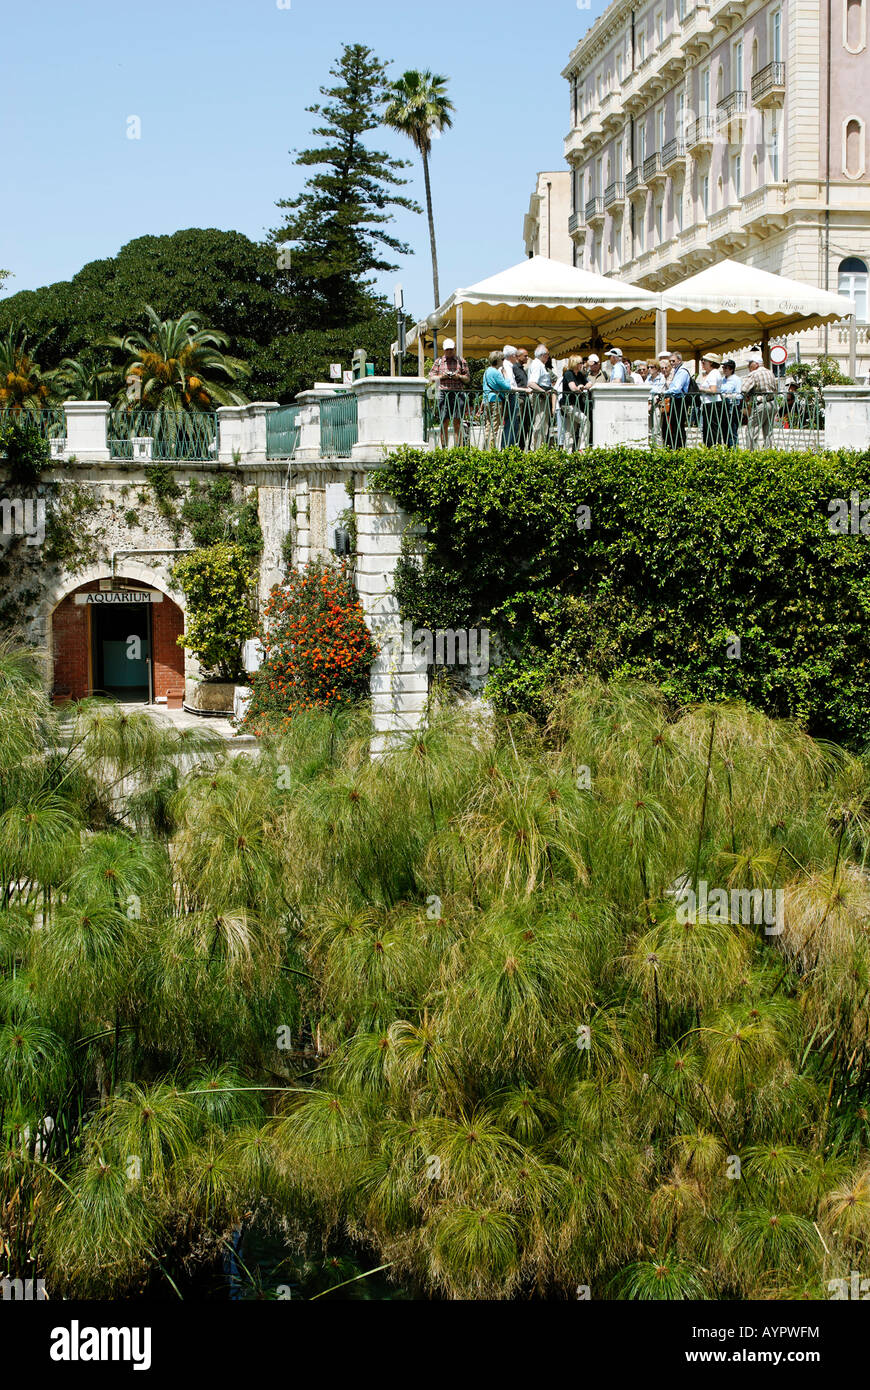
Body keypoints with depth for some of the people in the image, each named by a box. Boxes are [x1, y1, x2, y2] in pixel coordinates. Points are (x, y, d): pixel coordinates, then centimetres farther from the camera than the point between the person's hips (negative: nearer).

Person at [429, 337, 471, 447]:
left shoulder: (461, 361, 13)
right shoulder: (438, 362, 14)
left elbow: (468, 379, 11)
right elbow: (431, 377, 11)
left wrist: (459, 376, -8)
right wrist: (441, 377, -6)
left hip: (458, 393, -1)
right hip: (443, 393, 1)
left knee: (457, 423, -3)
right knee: (444, 423, -2)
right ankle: (444, 448, 2)